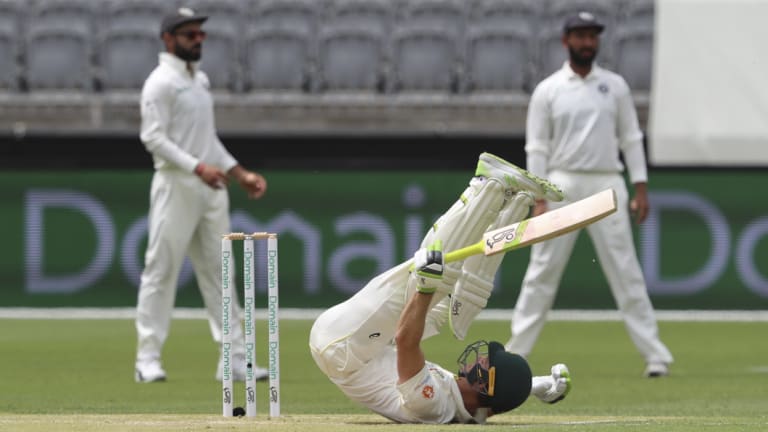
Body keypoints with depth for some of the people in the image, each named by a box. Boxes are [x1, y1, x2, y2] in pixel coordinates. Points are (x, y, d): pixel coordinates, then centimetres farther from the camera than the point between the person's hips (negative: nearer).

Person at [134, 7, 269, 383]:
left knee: (218, 273, 6)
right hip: (176, 186, -8)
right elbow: (153, 137, -18)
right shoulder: (161, 82, -9)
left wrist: (240, 174, 17)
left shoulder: (200, 80, 18)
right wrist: (197, 167, -27)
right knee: (161, 271, -5)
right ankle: (148, 360, 0)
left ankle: (234, 359, 6)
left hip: (211, 188, 8)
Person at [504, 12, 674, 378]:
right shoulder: (547, 91, 4)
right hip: (562, 185, -1)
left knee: (625, 270, -2)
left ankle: (654, 353, -3)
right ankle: (516, 352, 5)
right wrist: (540, 199, -8)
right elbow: (537, 148, 1)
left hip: (607, 185, 1)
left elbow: (631, 139, 10)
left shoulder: (615, 86, 9)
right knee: (542, 270, -1)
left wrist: (640, 189, 2)